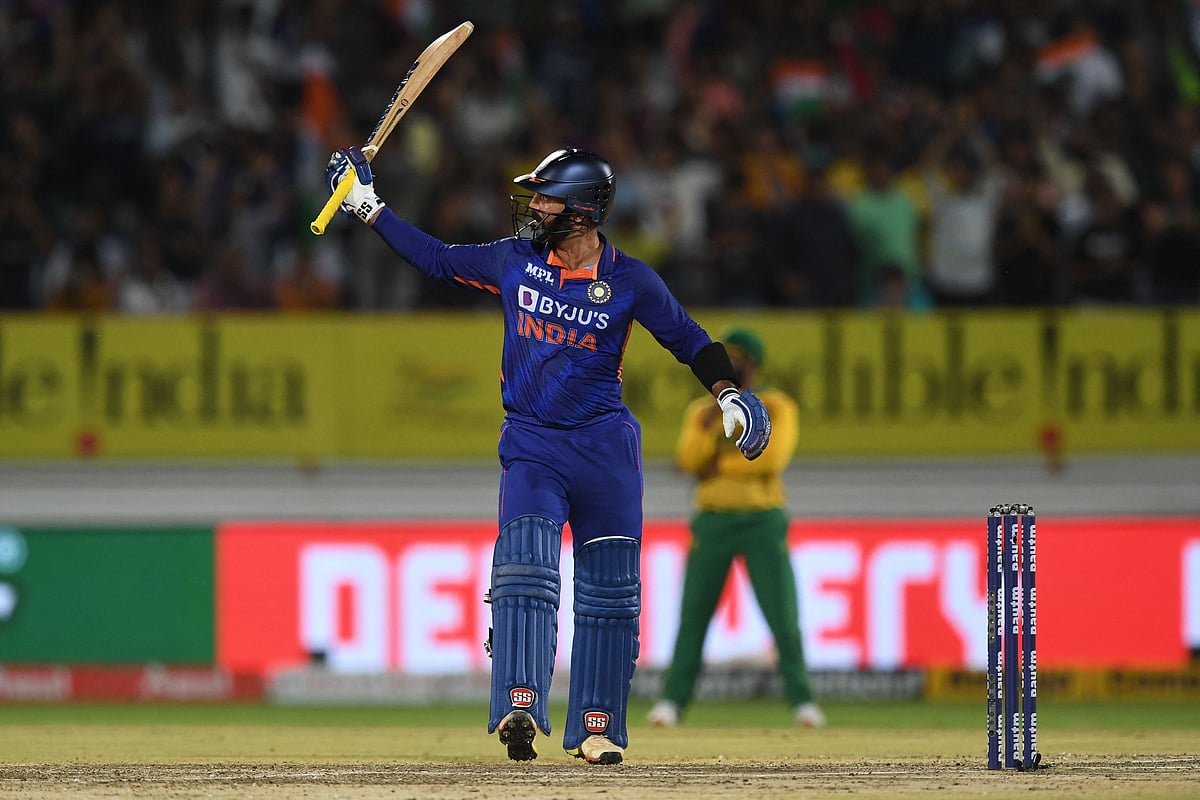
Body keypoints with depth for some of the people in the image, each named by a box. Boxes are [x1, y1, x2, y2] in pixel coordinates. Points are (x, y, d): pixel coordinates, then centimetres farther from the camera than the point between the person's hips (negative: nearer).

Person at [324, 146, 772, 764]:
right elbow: (437, 259, 13)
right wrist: (369, 207, 11)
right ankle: (519, 707, -28)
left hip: (605, 446, 0)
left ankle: (595, 727, 13)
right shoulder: (515, 261, 2)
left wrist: (728, 392, -16)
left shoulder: (629, 281, -5)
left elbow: (688, 339, 0)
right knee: (524, 566, -19)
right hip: (530, 445, 0)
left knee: (609, 589, 3)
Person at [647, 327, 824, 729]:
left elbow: (773, 457, -14)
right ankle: (673, 700, 0)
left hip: (763, 520, -3)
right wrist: (709, 422, -16)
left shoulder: (777, 407, 2)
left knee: (783, 616, -6)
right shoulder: (701, 412, 12)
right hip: (712, 521, 3)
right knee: (693, 615, -2)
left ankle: (801, 700, 2)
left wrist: (720, 465, -8)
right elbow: (688, 459, -4)